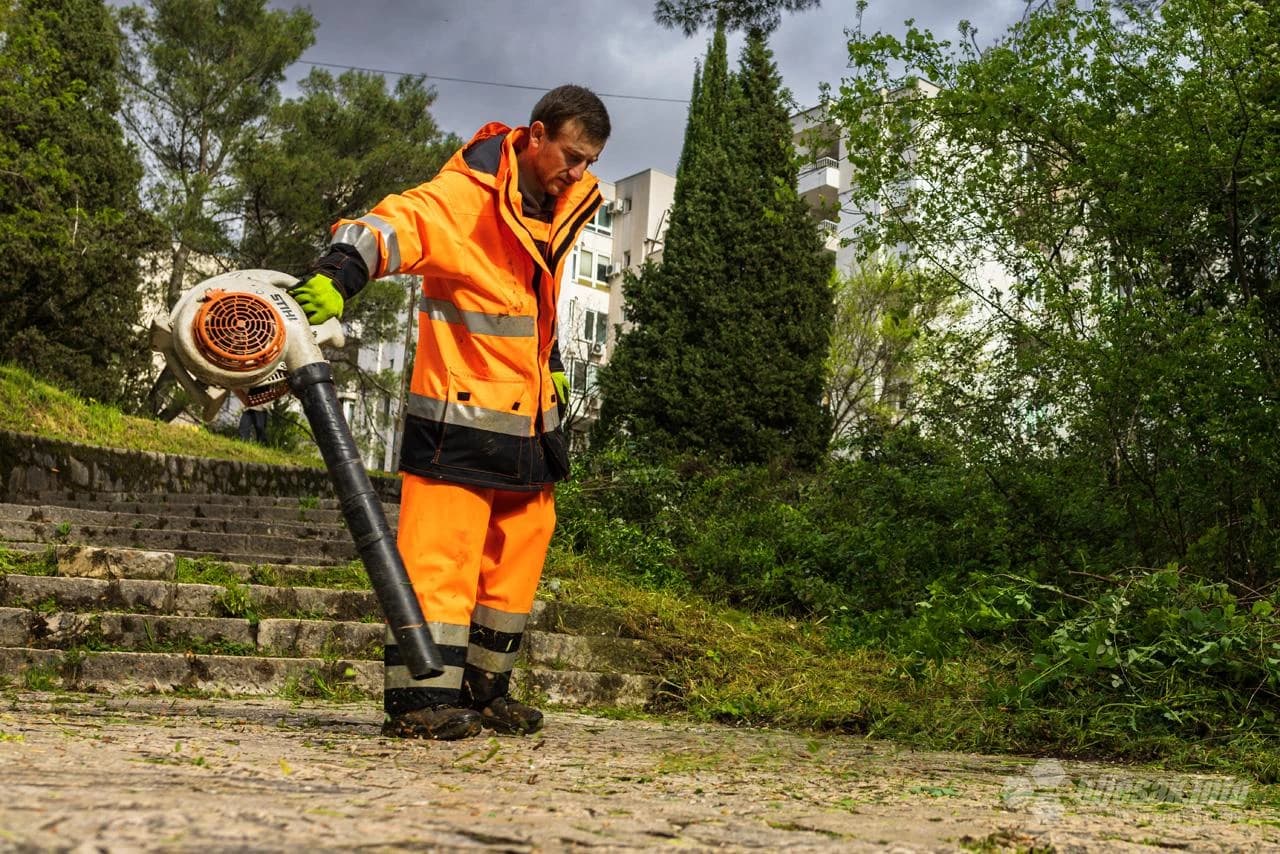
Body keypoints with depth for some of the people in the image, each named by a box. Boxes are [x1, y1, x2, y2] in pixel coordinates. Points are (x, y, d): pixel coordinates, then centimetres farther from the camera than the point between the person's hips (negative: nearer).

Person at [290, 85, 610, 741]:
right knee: (441, 557, -9)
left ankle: (484, 692, 25)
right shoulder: (463, 196, -15)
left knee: (516, 559, 13)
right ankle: (419, 698, -2)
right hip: (459, 420, -8)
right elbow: (395, 225, -32)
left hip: (529, 423, 9)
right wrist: (337, 274, -50)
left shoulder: (560, 209, 12)